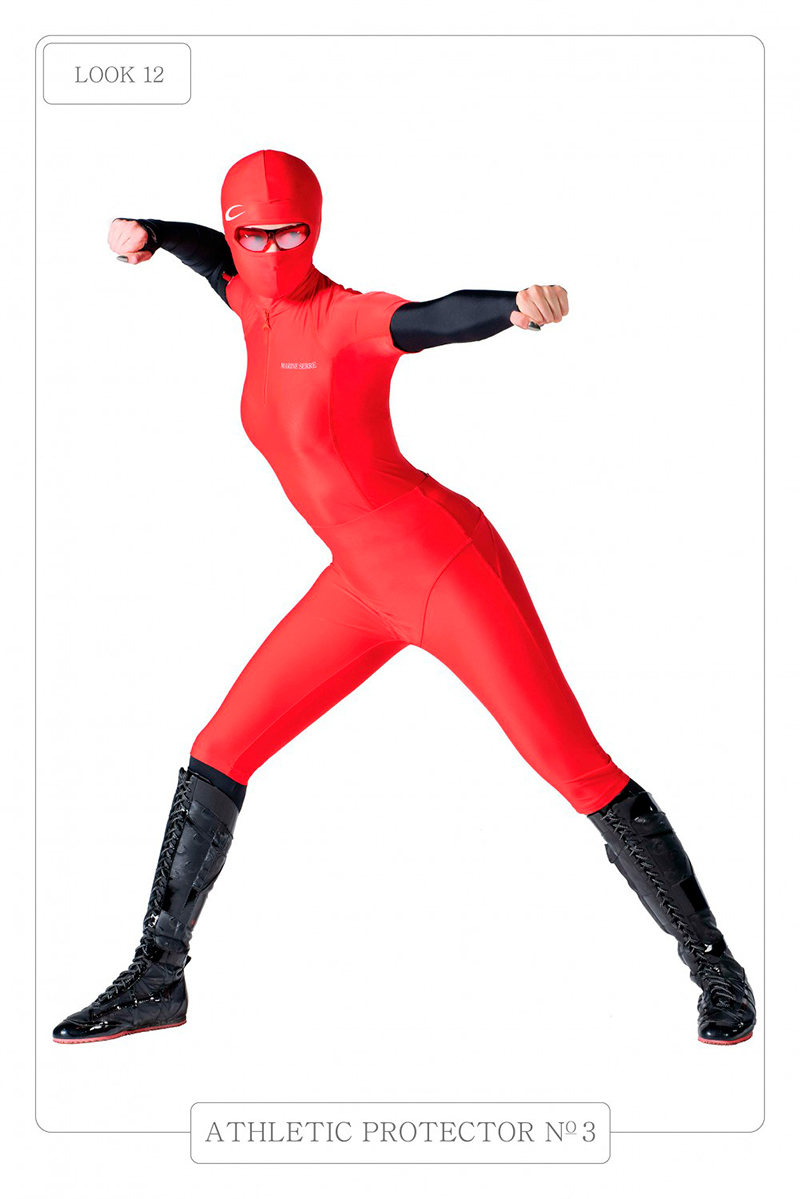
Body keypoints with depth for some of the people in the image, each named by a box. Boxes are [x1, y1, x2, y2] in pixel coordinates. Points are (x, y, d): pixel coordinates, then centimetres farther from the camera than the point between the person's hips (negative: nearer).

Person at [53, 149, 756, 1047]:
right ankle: (157, 978, 20)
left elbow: (441, 318, -37)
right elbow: (215, 257, 30)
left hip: (443, 562, -8)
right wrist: (148, 234, 10)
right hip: (363, 583, 8)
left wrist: (519, 307, -58)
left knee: (578, 769, -10)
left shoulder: (351, 318, -15)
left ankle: (716, 968, 5)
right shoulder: (259, 307, 7)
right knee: (218, 754, 8)